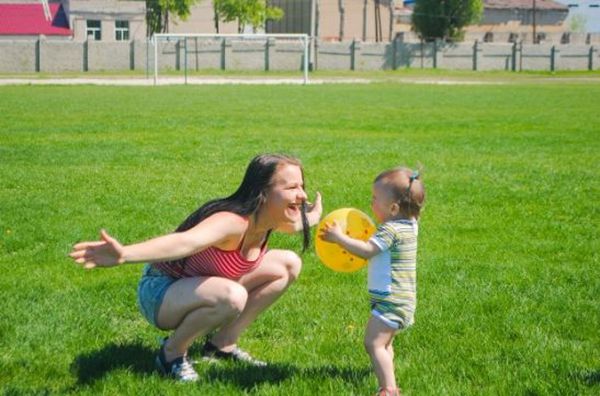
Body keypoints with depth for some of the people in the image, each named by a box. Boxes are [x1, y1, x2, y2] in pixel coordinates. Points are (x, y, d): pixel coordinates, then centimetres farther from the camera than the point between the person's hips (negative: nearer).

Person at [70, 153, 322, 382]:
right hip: (161, 292, -9)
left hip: (198, 285, 9)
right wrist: (124, 254, -72)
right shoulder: (232, 222, -35)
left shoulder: (269, 217, -9)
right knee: (231, 296, -38)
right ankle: (172, 352, -9)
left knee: (287, 265, 2)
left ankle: (223, 344, 11)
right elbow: (185, 241, -56)